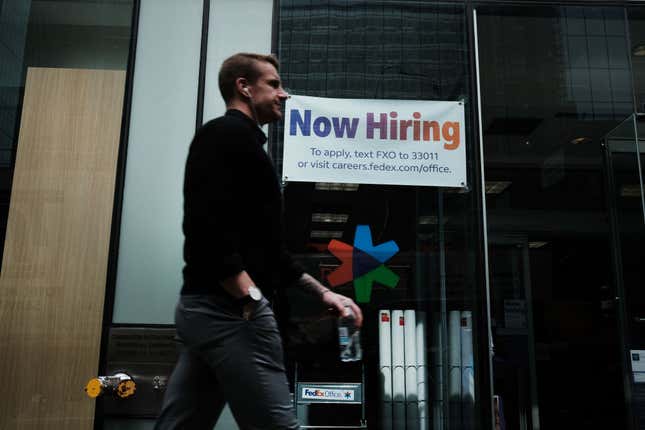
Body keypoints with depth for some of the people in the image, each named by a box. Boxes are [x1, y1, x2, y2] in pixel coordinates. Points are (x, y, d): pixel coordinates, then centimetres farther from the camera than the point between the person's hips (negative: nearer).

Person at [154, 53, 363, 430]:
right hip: (230, 310, -10)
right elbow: (208, 226, -21)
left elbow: (266, 247, 25)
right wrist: (251, 299, -19)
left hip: (202, 308, 10)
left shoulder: (239, 142, 25)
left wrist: (322, 292, 23)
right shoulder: (227, 134, -5)